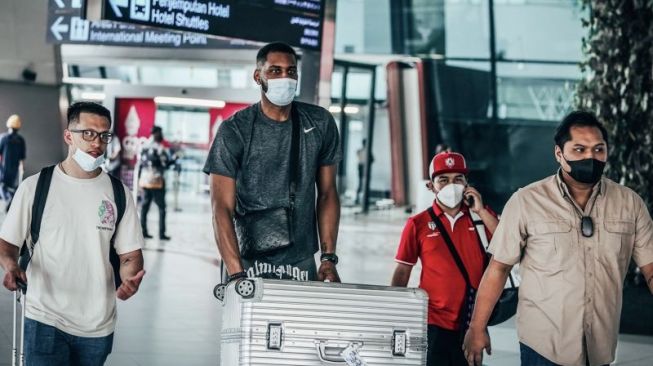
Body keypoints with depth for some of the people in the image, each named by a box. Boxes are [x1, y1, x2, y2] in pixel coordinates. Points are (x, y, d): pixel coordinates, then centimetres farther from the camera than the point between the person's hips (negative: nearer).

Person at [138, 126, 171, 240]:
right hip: (157, 181, -6)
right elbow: (165, 164, -11)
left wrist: (139, 177, 17)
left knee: (145, 206, 11)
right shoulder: (160, 148, -12)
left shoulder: (143, 147, 7)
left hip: (144, 180, 6)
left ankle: (143, 231, 10)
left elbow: (139, 163, 10)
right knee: (161, 207, 1)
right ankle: (161, 233, -2)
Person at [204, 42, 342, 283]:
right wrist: (237, 275, -21)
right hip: (249, 263, -3)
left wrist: (329, 258, -1)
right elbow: (222, 208, -11)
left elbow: (327, 193, 9)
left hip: (302, 263, 3)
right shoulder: (235, 130, -7)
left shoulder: (320, 123, 3)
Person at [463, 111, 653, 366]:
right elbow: (499, 268, -4)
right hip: (542, 344, -3)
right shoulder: (526, 202, -9)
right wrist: (477, 328, -2)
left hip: (601, 345, 3)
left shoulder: (630, 203, -1)